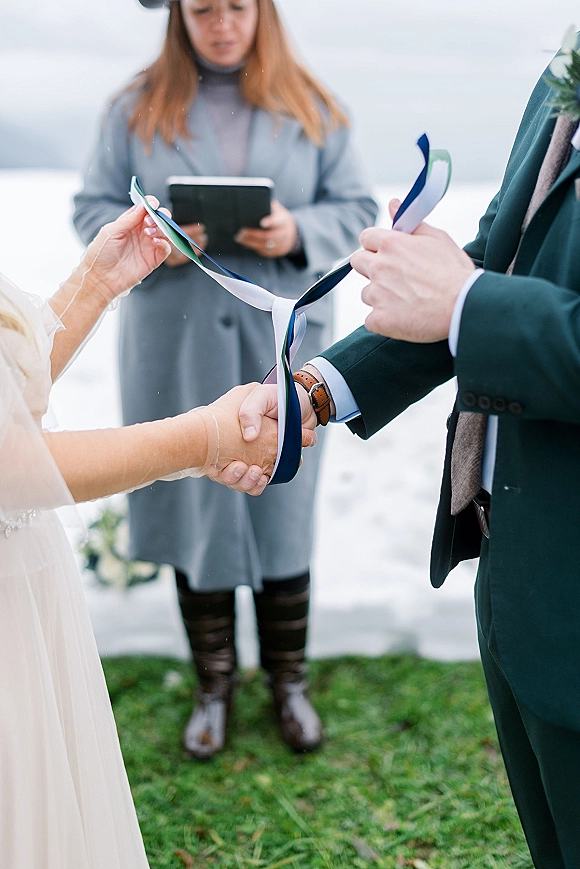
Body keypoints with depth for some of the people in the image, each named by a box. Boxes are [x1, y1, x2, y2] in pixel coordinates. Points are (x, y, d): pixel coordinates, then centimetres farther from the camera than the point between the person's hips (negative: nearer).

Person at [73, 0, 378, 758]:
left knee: (282, 510, 6)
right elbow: (92, 207, 3)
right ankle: (214, 686, 25)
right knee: (194, 509, 7)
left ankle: (289, 682, 26)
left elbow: (357, 209, 5)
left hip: (281, 343, 0)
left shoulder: (311, 110, 5)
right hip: (178, 347, 0)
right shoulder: (138, 109, 3)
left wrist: (298, 232, -16)